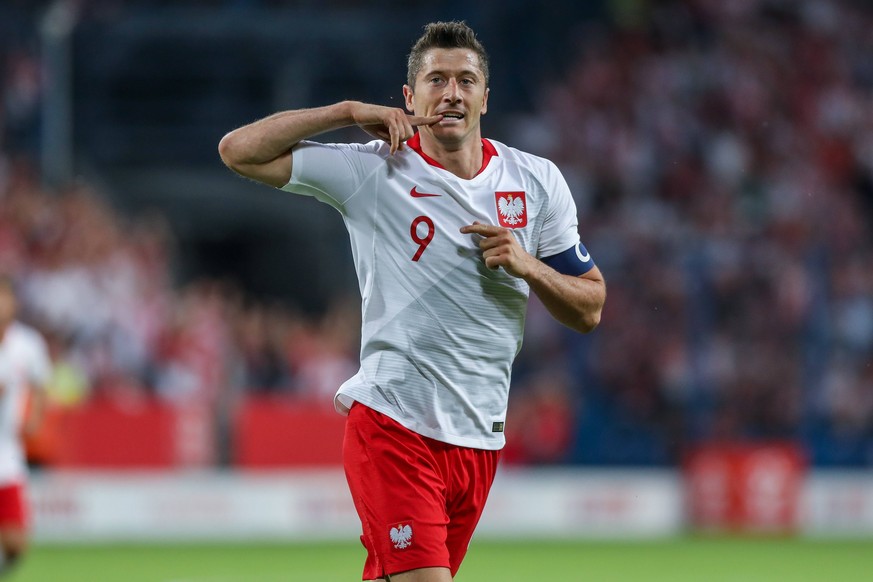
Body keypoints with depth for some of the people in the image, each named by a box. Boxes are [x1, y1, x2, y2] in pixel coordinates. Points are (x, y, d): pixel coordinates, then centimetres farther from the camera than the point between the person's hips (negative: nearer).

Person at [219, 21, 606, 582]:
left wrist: (527, 266, -9)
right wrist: (349, 111, -9)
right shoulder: (372, 171, -3)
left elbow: (590, 309, 11)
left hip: (479, 442, 4)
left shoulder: (538, 182, 7)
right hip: (393, 426, -4)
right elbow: (239, 151, -5)